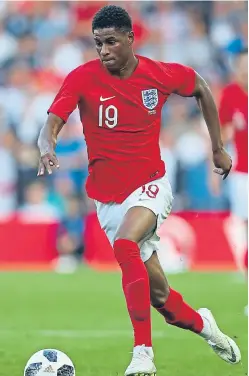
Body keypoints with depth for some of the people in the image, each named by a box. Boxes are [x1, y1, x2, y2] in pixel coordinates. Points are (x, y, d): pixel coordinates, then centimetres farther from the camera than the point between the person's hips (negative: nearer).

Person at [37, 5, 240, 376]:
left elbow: (201, 89, 13)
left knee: (125, 245, -34)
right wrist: (47, 149, -45)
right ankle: (201, 324, 38)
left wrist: (218, 148, 15)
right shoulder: (83, 78, -11)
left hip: (150, 186, -2)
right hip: (108, 197, 2)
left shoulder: (161, 74, -8)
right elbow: (51, 125, -21)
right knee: (158, 294, 4)